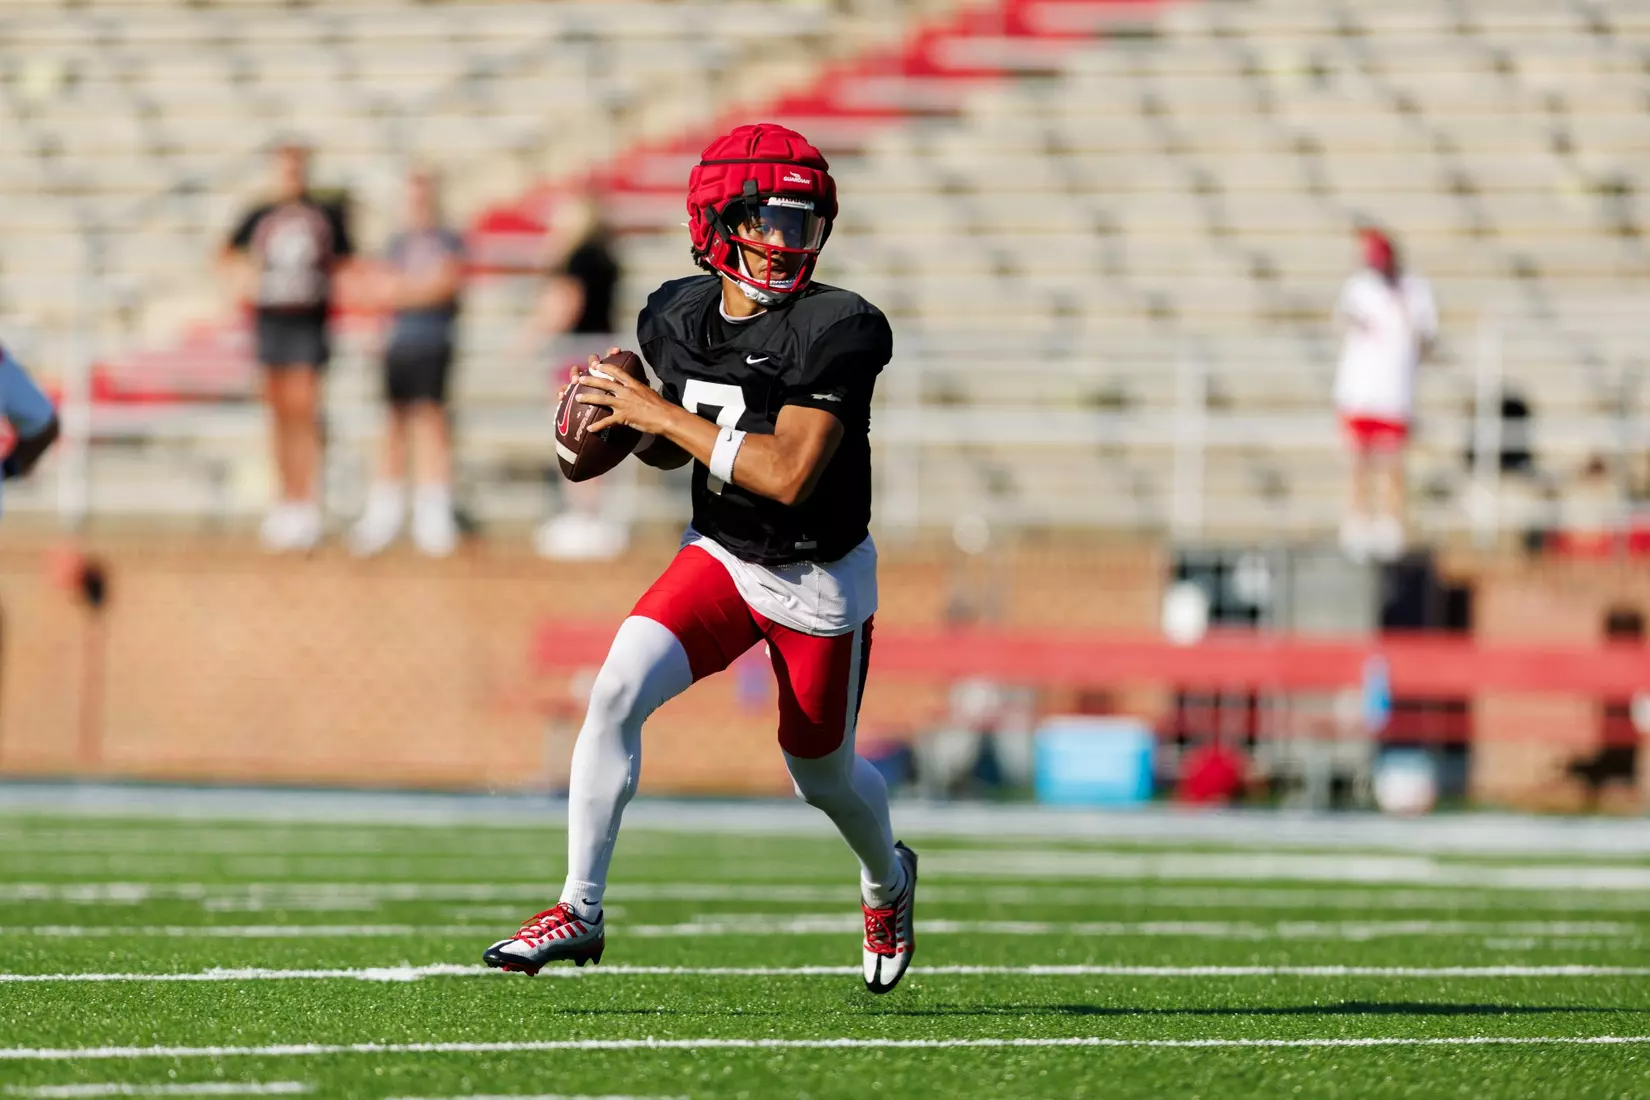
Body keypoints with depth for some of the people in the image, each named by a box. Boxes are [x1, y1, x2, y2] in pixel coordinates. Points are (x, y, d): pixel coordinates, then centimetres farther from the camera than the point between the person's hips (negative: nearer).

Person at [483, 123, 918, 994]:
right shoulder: (680, 317, -4)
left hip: (820, 579, -4)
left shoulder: (835, 332, -23)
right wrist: (621, 428, -10)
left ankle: (887, 882, 48)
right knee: (615, 693, -19)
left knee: (823, 776, 13)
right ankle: (580, 907, -12)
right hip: (720, 555, 4)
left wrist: (660, 412, -28)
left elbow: (787, 474, -31)